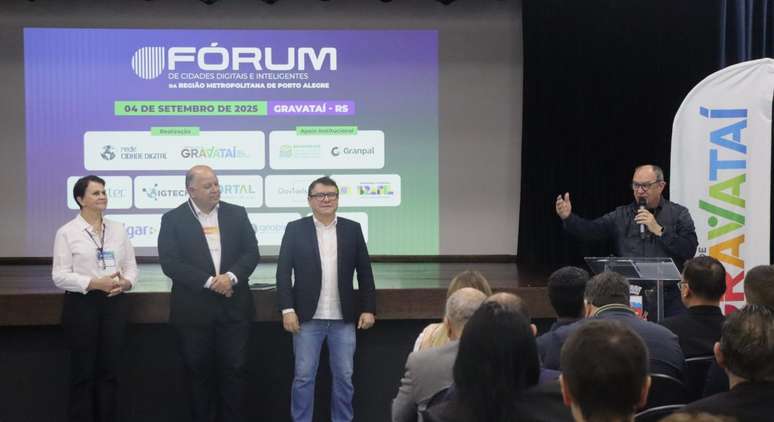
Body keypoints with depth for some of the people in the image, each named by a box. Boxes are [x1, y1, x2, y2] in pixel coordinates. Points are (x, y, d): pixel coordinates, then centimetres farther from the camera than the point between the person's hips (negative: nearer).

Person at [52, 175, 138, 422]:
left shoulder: (118, 229, 9)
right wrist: (96, 283, -19)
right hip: (82, 305, -4)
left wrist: (126, 283, -12)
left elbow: (131, 266, 10)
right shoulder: (67, 232, -4)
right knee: (83, 371, 3)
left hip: (115, 304, 4)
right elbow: (60, 276, -9)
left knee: (110, 369, 9)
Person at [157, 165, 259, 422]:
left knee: (234, 370, 3)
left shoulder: (237, 214, 7)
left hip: (234, 307, 2)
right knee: (199, 372, 8)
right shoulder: (173, 219, -1)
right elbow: (170, 263, -10)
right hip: (193, 310, -2)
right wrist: (209, 282, -17)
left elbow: (251, 252, 3)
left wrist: (231, 277, -16)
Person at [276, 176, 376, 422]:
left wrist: (368, 308, 1)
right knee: (304, 377, 2)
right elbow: (284, 271, -3)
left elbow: (365, 272, 7)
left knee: (344, 377, 7)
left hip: (343, 318, 2)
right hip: (308, 317, -2)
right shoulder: (295, 229, 1)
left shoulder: (352, 229, 7)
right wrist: (287, 309, -11)